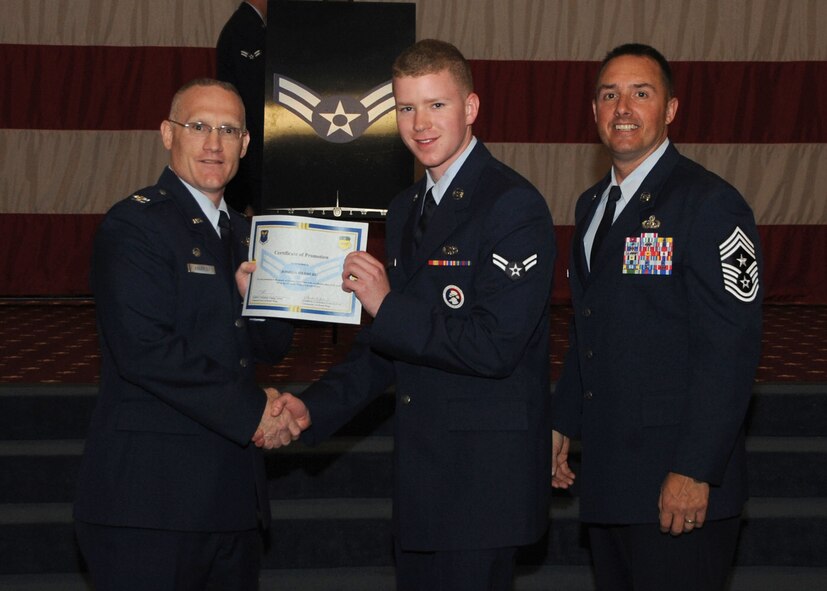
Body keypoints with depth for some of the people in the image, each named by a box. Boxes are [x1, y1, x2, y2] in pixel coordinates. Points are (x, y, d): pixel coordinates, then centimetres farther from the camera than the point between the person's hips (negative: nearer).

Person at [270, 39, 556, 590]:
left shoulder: (514, 205, -13)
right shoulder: (406, 209, 14)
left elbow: (495, 347, -22)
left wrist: (388, 306, -16)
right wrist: (311, 408, 4)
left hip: (484, 479, -8)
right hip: (420, 472, 8)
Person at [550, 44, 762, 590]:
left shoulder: (710, 205, -12)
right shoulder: (593, 205, 15)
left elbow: (730, 348, -18)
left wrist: (695, 473, -21)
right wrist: (563, 423, 18)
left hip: (680, 486, -8)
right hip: (607, 475, 8)